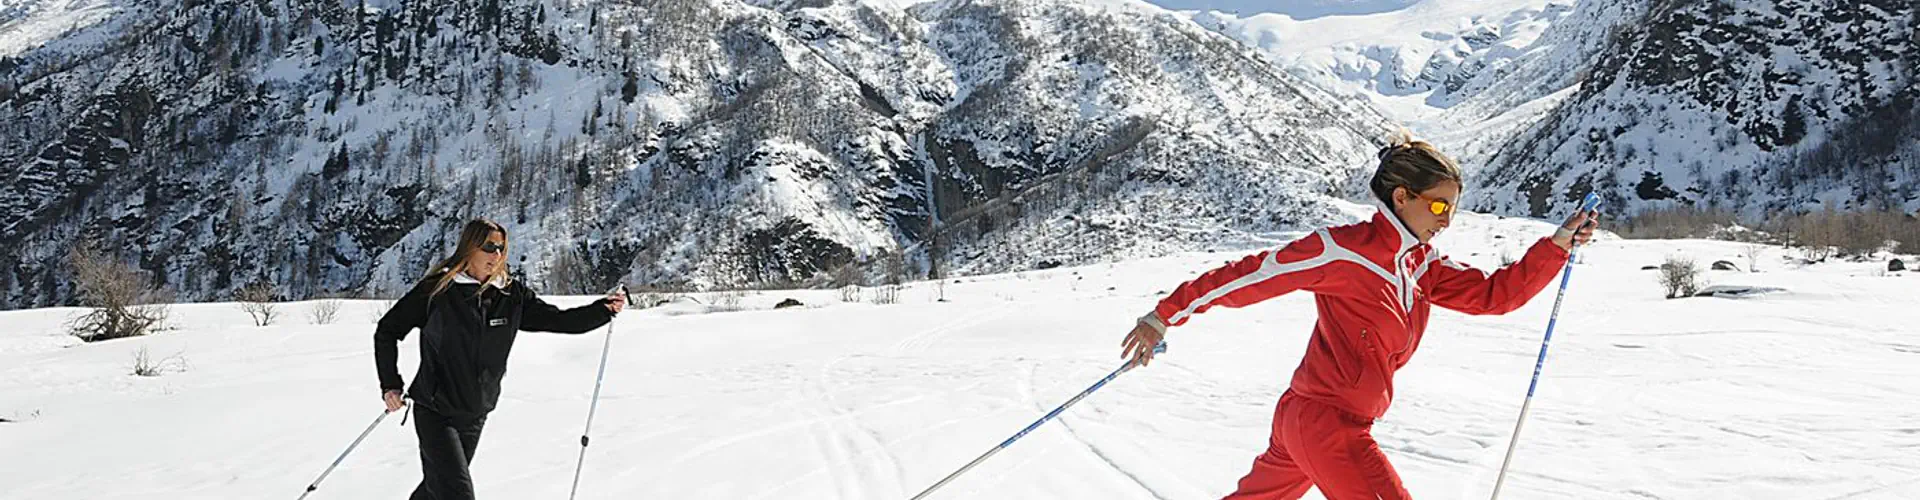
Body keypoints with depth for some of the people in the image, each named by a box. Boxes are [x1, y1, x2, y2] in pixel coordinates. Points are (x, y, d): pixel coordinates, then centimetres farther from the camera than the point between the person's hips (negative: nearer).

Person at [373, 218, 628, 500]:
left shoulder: (512, 297, 0)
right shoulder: (435, 290, -10)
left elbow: (558, 320, 1)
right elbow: (387, 331, -1)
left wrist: (605, 309, -13)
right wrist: (391, 386, -7)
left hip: (475, 416, 5)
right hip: (435, 413, -5)